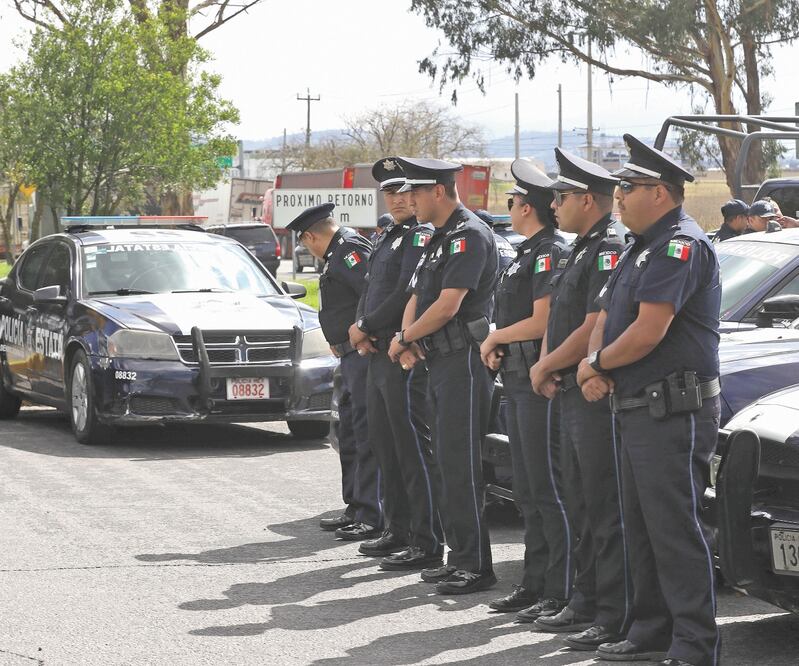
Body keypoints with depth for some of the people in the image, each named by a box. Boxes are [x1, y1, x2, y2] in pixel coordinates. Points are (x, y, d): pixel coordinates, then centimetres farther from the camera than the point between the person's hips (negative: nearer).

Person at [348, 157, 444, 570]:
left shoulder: (422, 236, -10)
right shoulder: (385, 239, 19)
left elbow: (406, 294, -19)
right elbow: (369, 292, 20)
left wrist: (366, 327, -10)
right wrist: (361, 331, 1)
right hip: (378, 355, 10)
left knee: (413, 449, -9)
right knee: (385, 447, 15)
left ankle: (428, 543, -8)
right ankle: (398, 532, 24)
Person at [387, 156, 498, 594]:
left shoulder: (469, 236, -13)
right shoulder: (439, 239, 19)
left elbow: (447, 306, -20)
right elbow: (416, 299, 19)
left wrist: (404, 339, -7)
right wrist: (409, 345, -1)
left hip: (464, 361, -10)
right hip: (439, 363, 10)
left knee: (460, 463, -10)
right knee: (446, 461, 12)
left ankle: (476, 565, -8)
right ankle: (460, 556, 18)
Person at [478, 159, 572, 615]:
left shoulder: (552, 253, -13)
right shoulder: (527, 253, 18)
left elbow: (542, 321, -19)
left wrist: (494, 338, -5)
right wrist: (496, 348, 6)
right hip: (519, 382, 10)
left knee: (549, 489, -8)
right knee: (529, 491, 13)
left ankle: (561, 591, -6)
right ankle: (536, 582, 18)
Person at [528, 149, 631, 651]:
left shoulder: (611, 251, -15)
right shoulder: (582, 251, 18)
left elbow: (593, 329, -20)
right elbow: (559, 319, 23)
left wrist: (546, 366, -7)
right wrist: (548, 368, 6)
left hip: (600, 397, -10)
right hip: (573, 396, 10)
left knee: (608, 510, -8)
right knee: (584, 507, 15)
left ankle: (617, 618, -7)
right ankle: (586, 601, 23)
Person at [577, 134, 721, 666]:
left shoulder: (681, 244, -15)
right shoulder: (642, 248, 19)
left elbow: (649, 331, -22)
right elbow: (606, 317, 21)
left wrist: (598, 363, -6)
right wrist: (596, 368, 0)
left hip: (673, 412, -11)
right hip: (638, 411, 11)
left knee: (676, 531, -10)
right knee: (642, 527, 15)